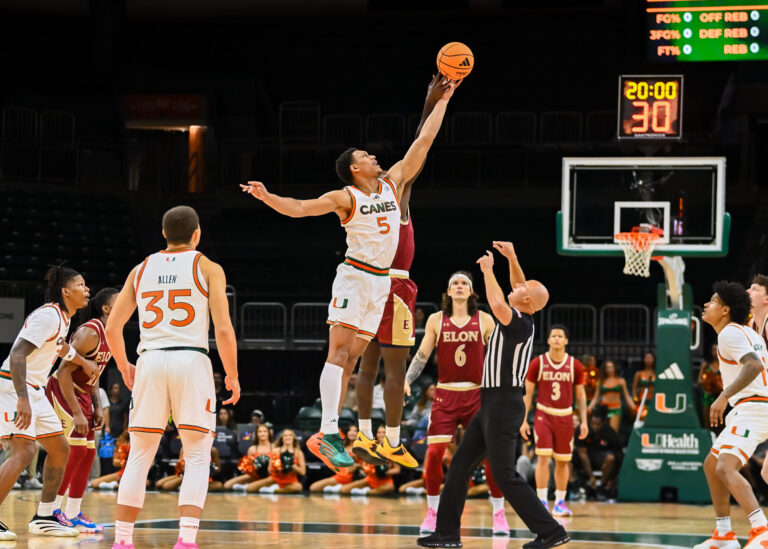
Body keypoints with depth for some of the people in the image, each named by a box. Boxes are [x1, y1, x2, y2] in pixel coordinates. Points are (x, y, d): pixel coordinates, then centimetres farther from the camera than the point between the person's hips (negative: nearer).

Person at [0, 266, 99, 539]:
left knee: (60, 449, 13)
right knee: (25, 450, -22)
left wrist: (83, 361, 46)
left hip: (34, 389, 10)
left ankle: (44, 517, 21)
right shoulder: (48, 315, -19)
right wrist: (22, 399, -34)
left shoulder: (63, 318, 10)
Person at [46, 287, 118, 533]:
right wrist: (77, 414, -28)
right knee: (75, 449, -15)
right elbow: (65, 371, -26)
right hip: (61, 391, -10)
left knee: (88, 453, 9)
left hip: (81, 393, 10)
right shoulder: (90, 333, -23)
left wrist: (97, 408, 9)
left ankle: (72, 514, 15)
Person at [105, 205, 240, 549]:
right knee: (197, 458, 1)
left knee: (140, 456, 11)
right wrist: (233, 376, 7)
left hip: (150, 362, 3)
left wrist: (124, 367, 29)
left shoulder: (142, 269, 14)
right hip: (191, 360, -3)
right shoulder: (208, 268, 4)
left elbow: (112, 328, 13)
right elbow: (223, 330, -5)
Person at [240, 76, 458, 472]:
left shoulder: (393, 182, 12)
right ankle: (328, 434, -22)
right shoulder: (345, 198, -3)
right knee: (339, 351, -14)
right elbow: (298, 208, -10)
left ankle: (326, 436, 1)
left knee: (351, 357, 3)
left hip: (381, 282, 6)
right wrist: (266, 197, -26)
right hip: (354, 276, -6)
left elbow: (424, 141, 15)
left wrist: (443, 100, 15)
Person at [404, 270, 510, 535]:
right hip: (446, 394, 0)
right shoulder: (436, 320, 4)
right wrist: (406, 380, -10)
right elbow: (422, 355, 4)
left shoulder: (485, 320, 2)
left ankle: (499, 513, 8)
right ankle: (433, 511, 7)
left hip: (477, 395, 0)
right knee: (434, 452, -9)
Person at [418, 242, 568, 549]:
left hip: (504, 405, -10)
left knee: (504, 475, -9)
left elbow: (498, 306, -37)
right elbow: (517, 289, 29)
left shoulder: (520, 324, -17)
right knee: (460, 464, 10)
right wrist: (511, 258, 20)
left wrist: (488, 270, -24)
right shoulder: (521, 320, 9)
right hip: (493, 403, 10)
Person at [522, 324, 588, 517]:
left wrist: (583, 421, 1)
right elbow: (527, 393, 1)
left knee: (563, 461, 5)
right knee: (543, 457, -11)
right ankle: (541, 501, -7)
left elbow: (580, 395, 8)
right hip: (543, 414, -2)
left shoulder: (574, 365, 1)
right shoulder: (538, 363, -3)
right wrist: (523, 420, -4)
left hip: (565, 417, 2)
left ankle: (560, 502, 15)